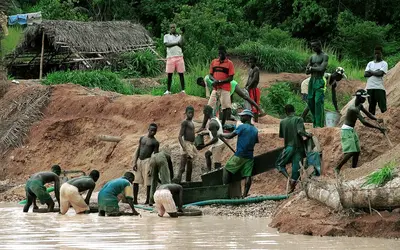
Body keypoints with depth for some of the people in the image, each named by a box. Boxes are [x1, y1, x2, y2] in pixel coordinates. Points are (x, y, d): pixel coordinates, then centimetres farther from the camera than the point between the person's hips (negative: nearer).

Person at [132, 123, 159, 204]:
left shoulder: (155, 142, -1)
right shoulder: (142, 138, 13)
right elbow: (137, 151, 12)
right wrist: (134, 163, 2)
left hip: (147, 161, -5)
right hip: (139, 161, 5)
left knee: (148, 182, -5)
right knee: (135, 181, 1)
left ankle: (148, 200, 2)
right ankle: (135, 200, 6)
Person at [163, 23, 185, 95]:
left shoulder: (179, 36, 14)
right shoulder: (166, 36, 11)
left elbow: (181, 44, -3)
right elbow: (166, 44, -6)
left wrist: (182, 34, -6)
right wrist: (176, 43, -8)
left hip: (179, 56, 1)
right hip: (170, 57, -1)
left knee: (181, 73, -2)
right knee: (169, 74, 1)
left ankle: (183, 90, 0)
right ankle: (168, 90, 7)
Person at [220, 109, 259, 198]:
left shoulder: (242, 127, -9)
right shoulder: (255, 130, 11)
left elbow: (230, 136, -8)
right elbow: (256, 141, 26)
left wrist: (222, 135, 9)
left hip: (240, 155, -6)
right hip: (250, 156, 6)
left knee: (227, 169, 6)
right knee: (248, 175, -1)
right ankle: (245, 195, -6)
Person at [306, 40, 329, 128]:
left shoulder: (324, 56, -4)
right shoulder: (312, 57, 15)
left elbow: (321, 68, -18)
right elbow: (307, 71, 11)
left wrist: (311, 68, -5)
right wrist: (315, 68, -8)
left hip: (320, 81, -7)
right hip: (312, 80, 7)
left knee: (318, 102, -12)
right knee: (310, 101, 7)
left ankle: (319, 124, -11)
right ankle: (315, 121, 20)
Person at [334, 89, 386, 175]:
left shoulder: (359, 106, 6)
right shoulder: (354, 109, -26)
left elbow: (368, 114, 11)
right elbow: (364, 122, -31)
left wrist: (377, 119, -11)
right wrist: (378, 128, -31)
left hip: (352, 130, 10)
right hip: (347, 130, -10)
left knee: (357, 152, 7)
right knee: (351, 152, -17)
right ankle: (337, 168, -10)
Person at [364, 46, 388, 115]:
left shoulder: (384, 63, 3)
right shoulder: (370, 63, 16)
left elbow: (380, 73, -12)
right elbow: (365, 74, 5)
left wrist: (371, 71, 2)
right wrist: (375, 72, -5)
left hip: (379, 87, -5)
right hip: (370, 87, 5)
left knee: (383, 107, -9)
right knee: (371, 106, 9)